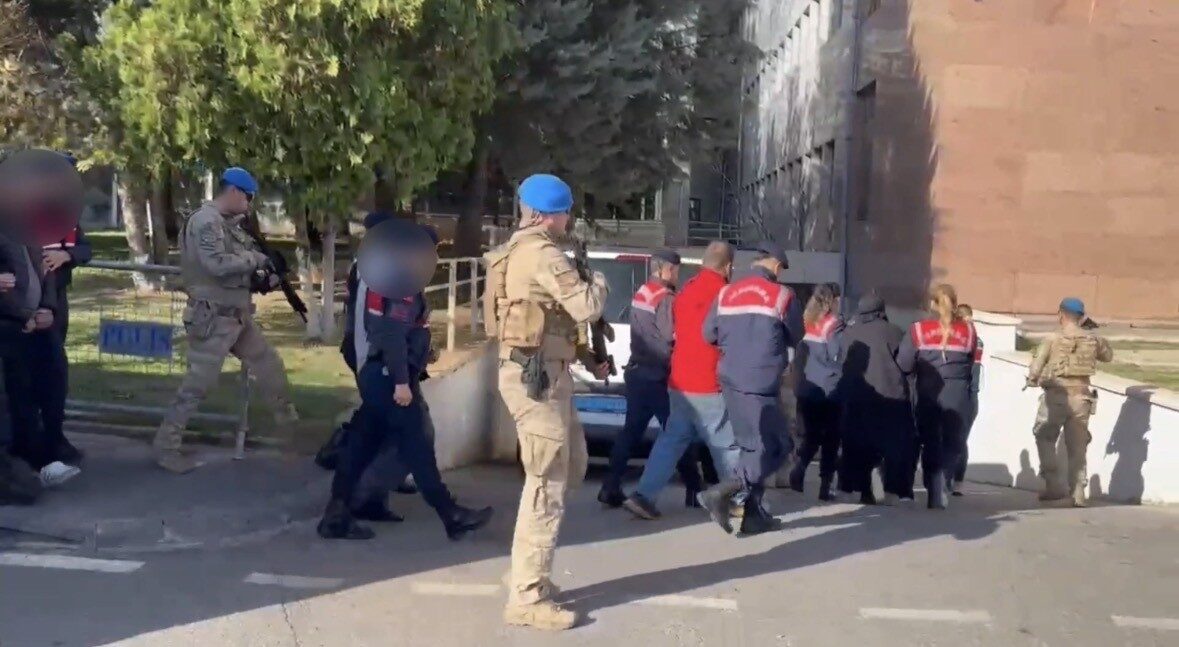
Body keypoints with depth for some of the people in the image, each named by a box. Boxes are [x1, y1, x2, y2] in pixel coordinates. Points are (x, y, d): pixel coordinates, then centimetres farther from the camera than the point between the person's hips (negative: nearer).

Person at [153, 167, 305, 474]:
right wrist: (256, 259, -14)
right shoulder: (205, 221, -15)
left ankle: (289, 420, 33)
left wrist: (265, 275, 0)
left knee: (269, 364, 16)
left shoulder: (230, 223, 15)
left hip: (238, 315, 10)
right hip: (213, 317, -10)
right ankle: (165, 445, 2)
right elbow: (217, 264, -27)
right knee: (198, 384, -7)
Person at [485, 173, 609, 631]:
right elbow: (586, 308, -20)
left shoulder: (518, 252, 19)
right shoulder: (544, 254, -15)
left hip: (540, 373, 11)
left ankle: (529, 571, 25)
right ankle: (527, 598, -2)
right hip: (537, 376, -11)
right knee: (547, 486, -7)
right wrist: (599, 281, 2)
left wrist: (586, 357, 18)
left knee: (571, 466, 20)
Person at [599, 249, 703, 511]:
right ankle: (693, 491, 8)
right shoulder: (665, 298, -15)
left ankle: (611, 487, 5)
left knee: (631, 430, 9)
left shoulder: (641, 293, 14)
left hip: (637, 372, 8)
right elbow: (674, 336, -18)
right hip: (657, 377, -8)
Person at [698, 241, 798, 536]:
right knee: (774, 447, 3)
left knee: (753, 446, 17)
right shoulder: (782, 295, -5)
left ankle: (753, 514, 17)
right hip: (762, 384, -6)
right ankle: (722, 492, -13)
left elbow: (709, 334, 11)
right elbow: (794, 338, 6)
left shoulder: (726, 293, 8)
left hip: (731, 381, 6)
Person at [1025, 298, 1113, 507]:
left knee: (1044, 438, 14)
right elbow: (1108, 356, 21)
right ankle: (1078, 492, 10)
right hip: (1081, 396, 3)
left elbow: (1035, 368, -7)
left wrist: (1032, 380, 14)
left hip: (1055, 395, -3)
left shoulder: (1052, 339, -7)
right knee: (1077, 445, 11)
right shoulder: (1092, 339, 2)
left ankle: (1053, 485, 5)